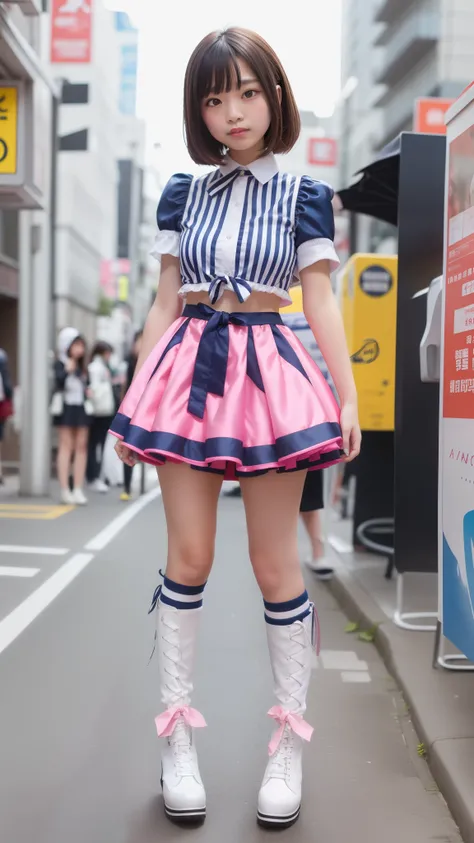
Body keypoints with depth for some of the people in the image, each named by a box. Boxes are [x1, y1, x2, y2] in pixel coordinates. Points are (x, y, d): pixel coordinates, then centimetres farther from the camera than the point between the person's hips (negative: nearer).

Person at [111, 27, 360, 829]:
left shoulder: (303, 194, 4)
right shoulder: (182, 192, 10)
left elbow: (321, 303, 2)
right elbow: (165, 303, 11)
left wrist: (347, 394, -5)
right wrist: (138, 390, 7)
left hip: (267, 369, -2)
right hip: (188, 368, 2)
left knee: (275, 563, 1)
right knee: (187, 557, 3)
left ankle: (289, 741, 14)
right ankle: (177, 733, 14)